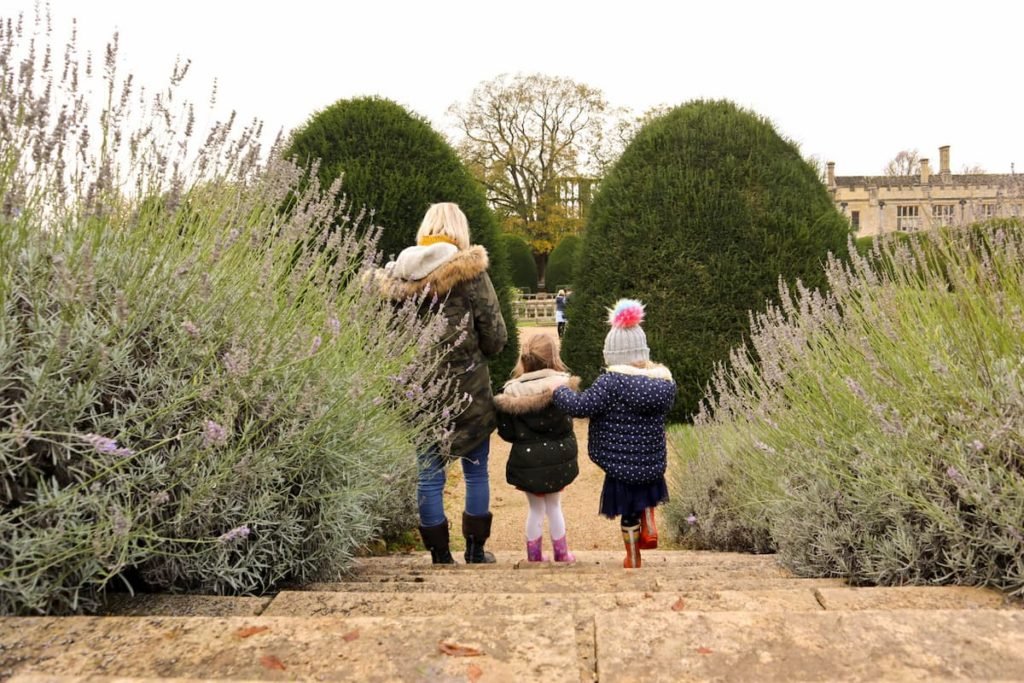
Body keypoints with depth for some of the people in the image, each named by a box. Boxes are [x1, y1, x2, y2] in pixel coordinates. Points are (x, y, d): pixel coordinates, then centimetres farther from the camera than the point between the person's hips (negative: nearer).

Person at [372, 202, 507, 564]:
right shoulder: (471, 273, -10)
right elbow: (496, 338, -8)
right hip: (468, 389, -2)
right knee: (476, 472, 14)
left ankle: (439, 555, 20)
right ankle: (475, 551, 24)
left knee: (430, 474, 11)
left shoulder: (400, 275, -1)